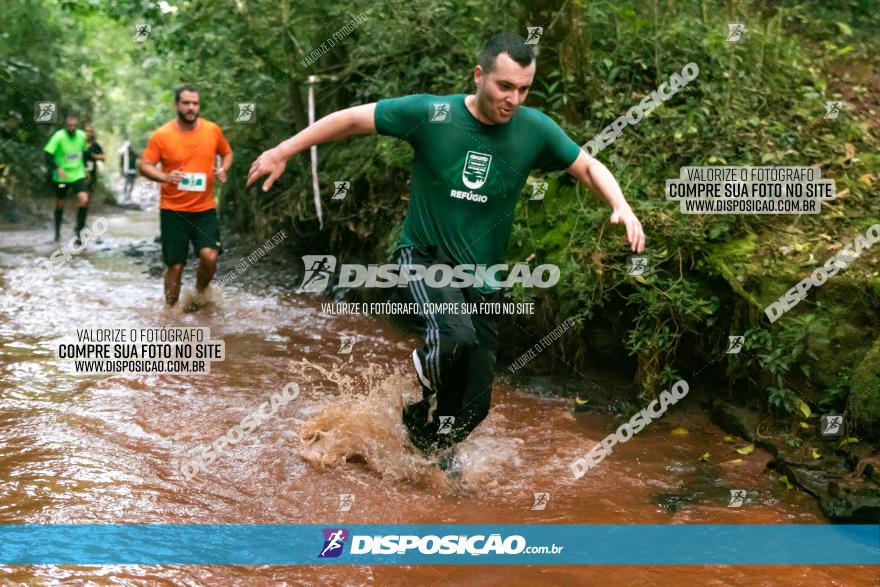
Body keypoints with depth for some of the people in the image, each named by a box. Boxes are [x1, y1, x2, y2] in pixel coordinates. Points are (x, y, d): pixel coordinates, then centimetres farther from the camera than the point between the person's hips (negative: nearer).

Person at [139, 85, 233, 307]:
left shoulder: (213, 130, 2)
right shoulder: (162, 135, -5)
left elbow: (227, 153, 18)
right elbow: (145, 166, -3)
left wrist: (223, 170, -3)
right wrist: (164, 177, -23)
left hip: (204, 208, 2)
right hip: (173, 210, -1)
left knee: (209, 256, -15)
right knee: (175, 265, 2)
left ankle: (199, 294, 14)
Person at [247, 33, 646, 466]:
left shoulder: (535, 129, -8)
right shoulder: (430, 113, -14)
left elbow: (588, 167, 5)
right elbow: (352, 119, -7)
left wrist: (622, 208, -13)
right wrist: (282, 152, -6)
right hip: (425, 256, -3)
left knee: (473, 405, 2)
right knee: (456, 336, -35)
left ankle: (421, 425, 35)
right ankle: (428, 365, 1)